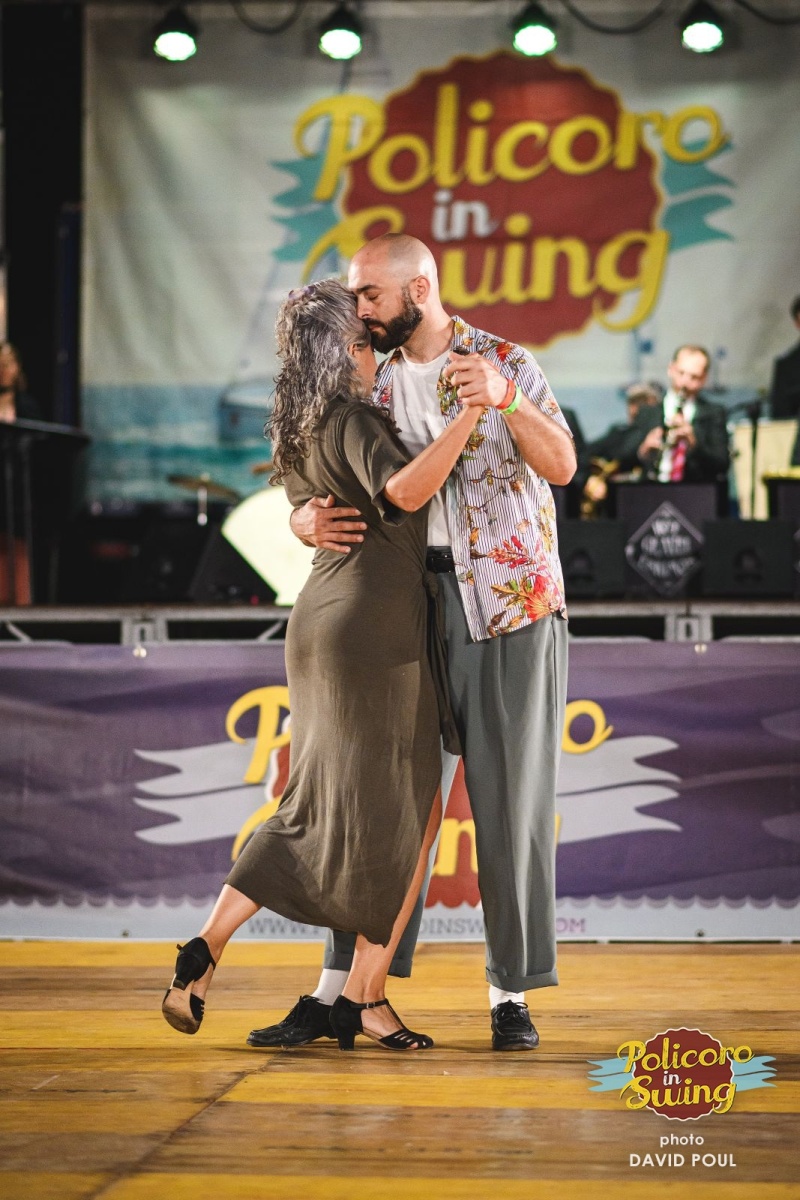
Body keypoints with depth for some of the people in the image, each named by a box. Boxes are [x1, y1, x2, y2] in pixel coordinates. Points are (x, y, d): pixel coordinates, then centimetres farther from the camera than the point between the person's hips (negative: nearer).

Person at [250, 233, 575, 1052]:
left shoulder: (505, 364, 1)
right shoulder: (375, 388, 12)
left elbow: (561, 466, -12)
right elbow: (315, 496, 13)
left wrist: (504, 400, -28)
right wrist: (310, 521, -11)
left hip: (512, 602, -3)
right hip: (413, 606, 3)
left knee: (510, 799, -1)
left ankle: (511, 994, 8)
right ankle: (337, 993, 4)